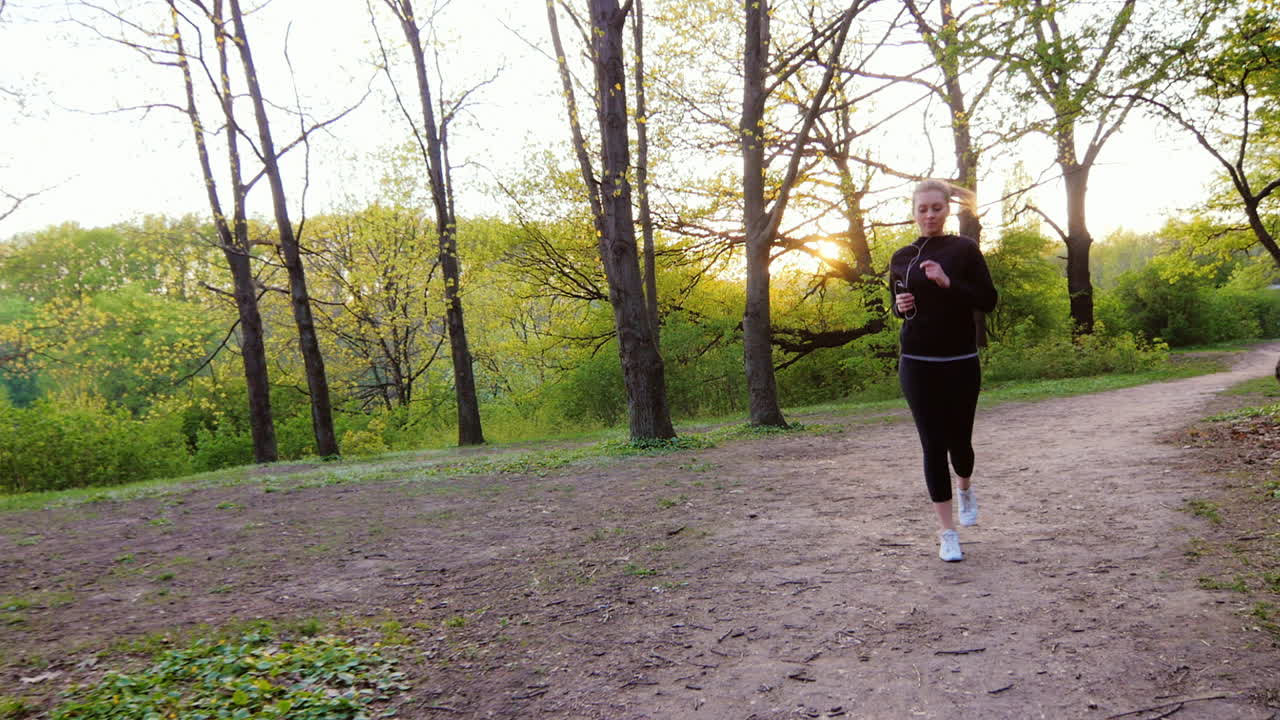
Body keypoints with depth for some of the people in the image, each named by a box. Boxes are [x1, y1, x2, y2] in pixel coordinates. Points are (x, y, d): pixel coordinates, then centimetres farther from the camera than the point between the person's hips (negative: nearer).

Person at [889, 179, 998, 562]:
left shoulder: (965, 249, -1)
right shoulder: (901, 258, 7)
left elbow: (988, 301, -5)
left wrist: (949, 283, -19)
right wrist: (900, 307, -5)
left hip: (960, 361, -1)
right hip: (917, 363, 1)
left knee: (959, 441, 4)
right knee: (933, 445, -1)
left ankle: (966, 488, 41)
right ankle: (947, 531, 8)